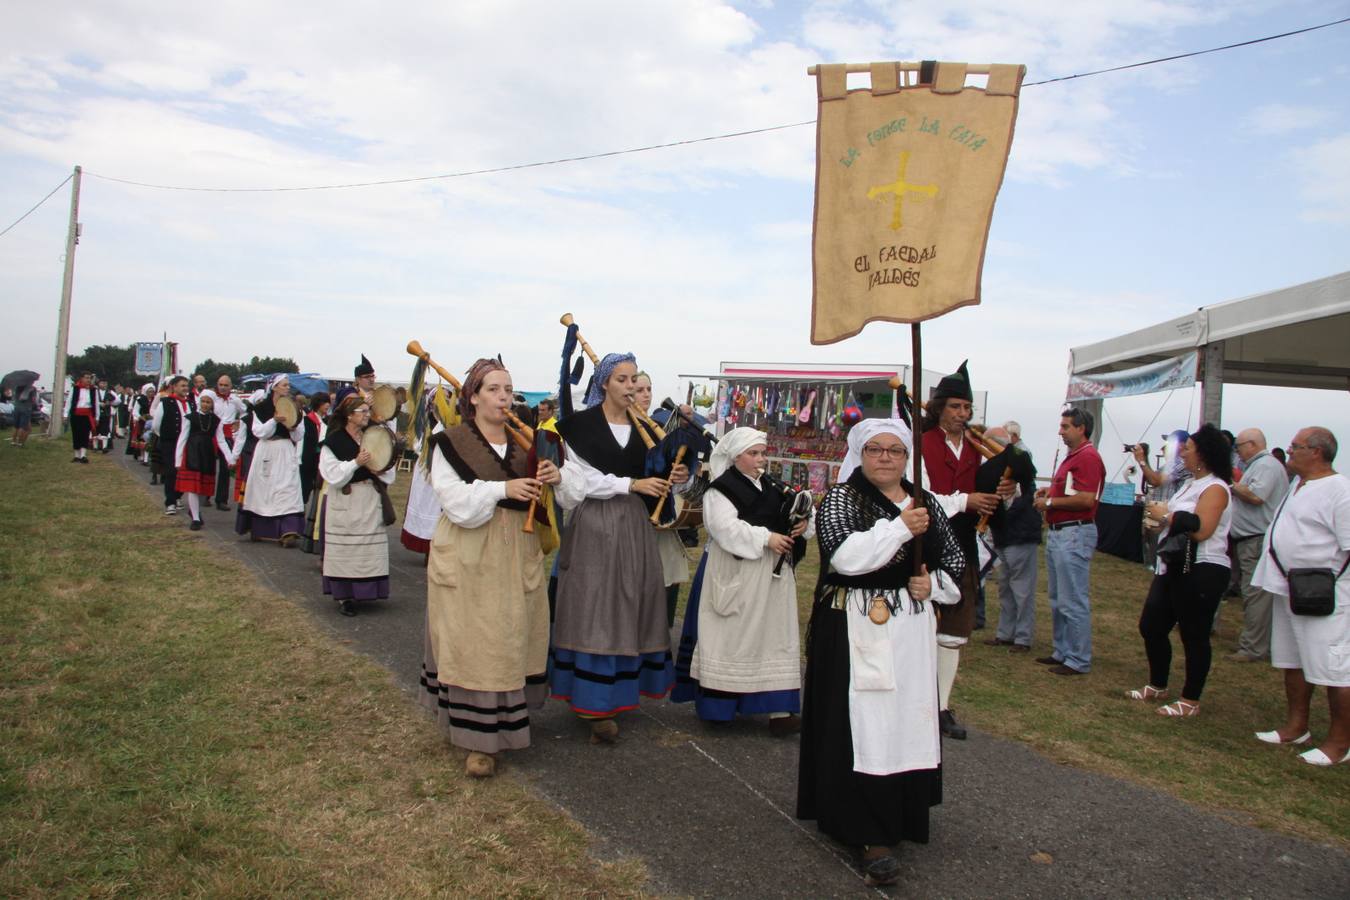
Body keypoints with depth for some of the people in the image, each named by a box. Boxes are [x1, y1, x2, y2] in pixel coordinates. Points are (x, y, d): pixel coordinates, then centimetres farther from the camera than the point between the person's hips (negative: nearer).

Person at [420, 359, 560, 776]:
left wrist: (554, 478, -7)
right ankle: (480, 738, 4)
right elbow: (455, 500, -15)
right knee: (473, 644, -3)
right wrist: (502, 489, -24)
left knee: (514, 638, 8)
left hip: (518, 554, 5)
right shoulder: (450, 443, -3)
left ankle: (508, 720, 25)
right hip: (470, 559, -4)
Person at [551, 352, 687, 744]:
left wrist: (672, 479, -5)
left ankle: (620, 688, 17)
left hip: (634, 524, 6)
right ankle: (596, 703, -2)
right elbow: (584, 479, -11)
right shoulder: (581, 424, -5)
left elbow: (646, 479, 14)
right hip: (595, 524, -5)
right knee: (595, 609, -5)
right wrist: (631, 484, -14)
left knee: (630, 606, 6)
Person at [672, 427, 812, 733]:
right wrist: (765, 538, -23)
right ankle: (718, 702, 15)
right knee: (730, 637, 1)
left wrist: (805, 522, -8)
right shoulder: (722, 489, -9)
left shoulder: (772, 488, 12)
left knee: (773, 637, 5)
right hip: (735, 576, -6)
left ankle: (778, 709, 7)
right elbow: (725, 527, -22)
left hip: (772, 575, 7)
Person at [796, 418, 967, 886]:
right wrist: (900, 528, -17)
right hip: (857, 630, -5)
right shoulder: (840, 499, -3)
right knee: (865, 724, -6)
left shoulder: (925, 503, 12)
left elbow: (955, 558, 20)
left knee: (909, 718, 10)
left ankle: (902, 814, 29)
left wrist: (935, 583, 0)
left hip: (911, 630, 5)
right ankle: (870, 833, 0)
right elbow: (845, 556, -20)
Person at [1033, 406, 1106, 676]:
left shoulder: (1088, 457, -15)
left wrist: (1050, 502, -14)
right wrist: (1051, 491, 10)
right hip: (1057, 533, 11)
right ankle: (1062, 652, 26)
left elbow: (1087, 499, -24)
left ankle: (1079, 660, 3)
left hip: (1075, 535, -11)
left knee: (1073, 601, -5)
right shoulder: (1072, 456, 18)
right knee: (1058, 600, 16)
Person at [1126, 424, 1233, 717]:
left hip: (1201, 572, -10)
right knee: (1150, 626, 13)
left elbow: (1201, 529, -25)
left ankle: (1191, 701, 12)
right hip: (1174, 568, 10)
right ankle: (1157, 685, 29)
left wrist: (1166, 515, -14)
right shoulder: (1190, 483, 17)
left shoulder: (1214, 488, -13)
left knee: (1193, 636, 0)